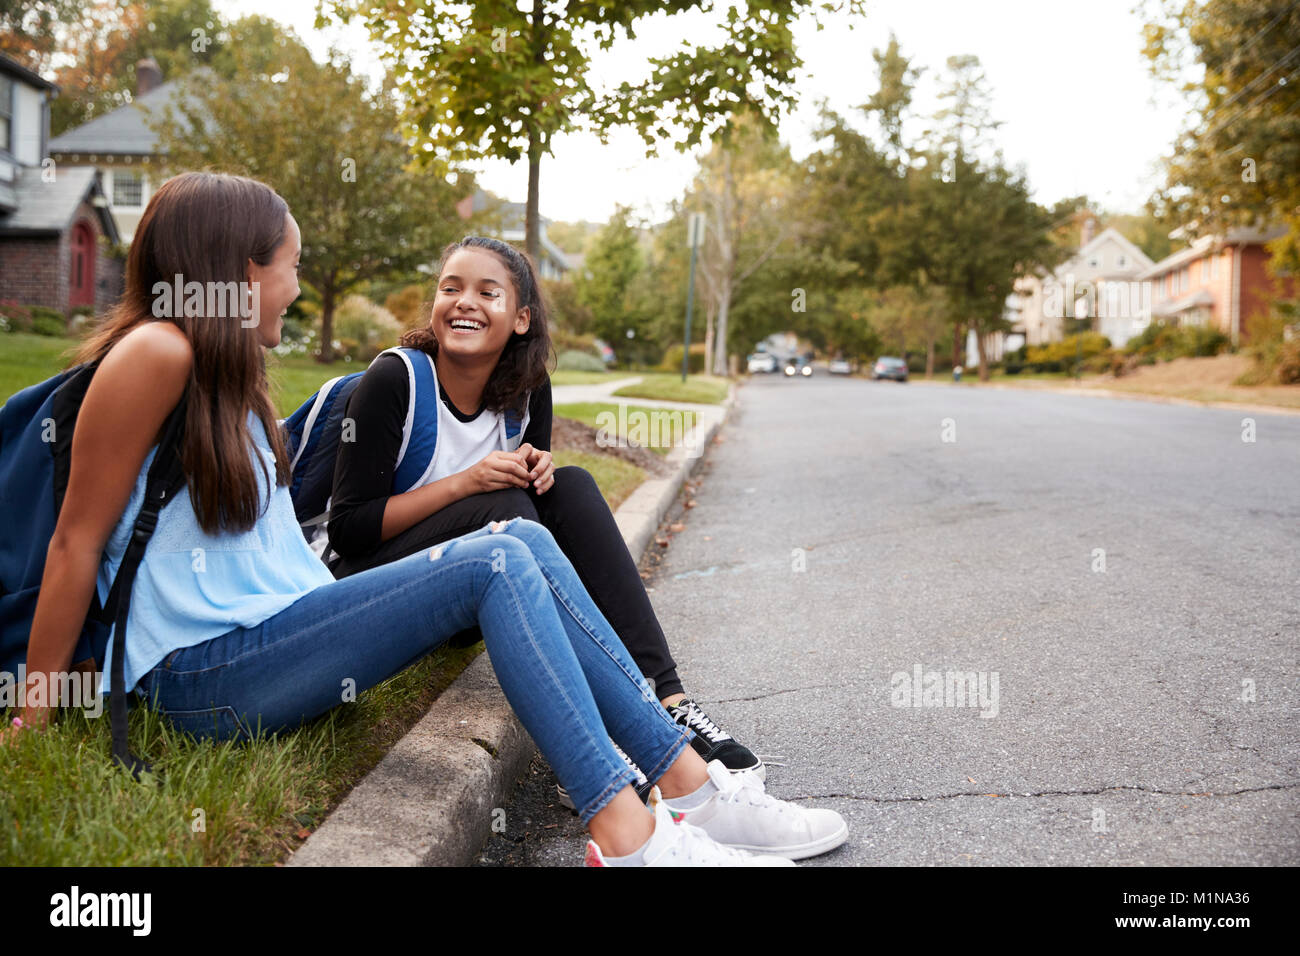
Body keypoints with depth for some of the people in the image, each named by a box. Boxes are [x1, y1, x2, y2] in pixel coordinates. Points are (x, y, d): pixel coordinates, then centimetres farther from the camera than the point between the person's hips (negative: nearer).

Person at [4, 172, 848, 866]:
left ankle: (689, 782, -10)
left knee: (526, 540, -7)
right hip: (208, 674, -9)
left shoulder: (229, 371, 19)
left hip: (279, 628, 9)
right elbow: (78, 540, -11)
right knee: (497, 564, -21)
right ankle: (627, 834, -25)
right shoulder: (157, 352, -11)